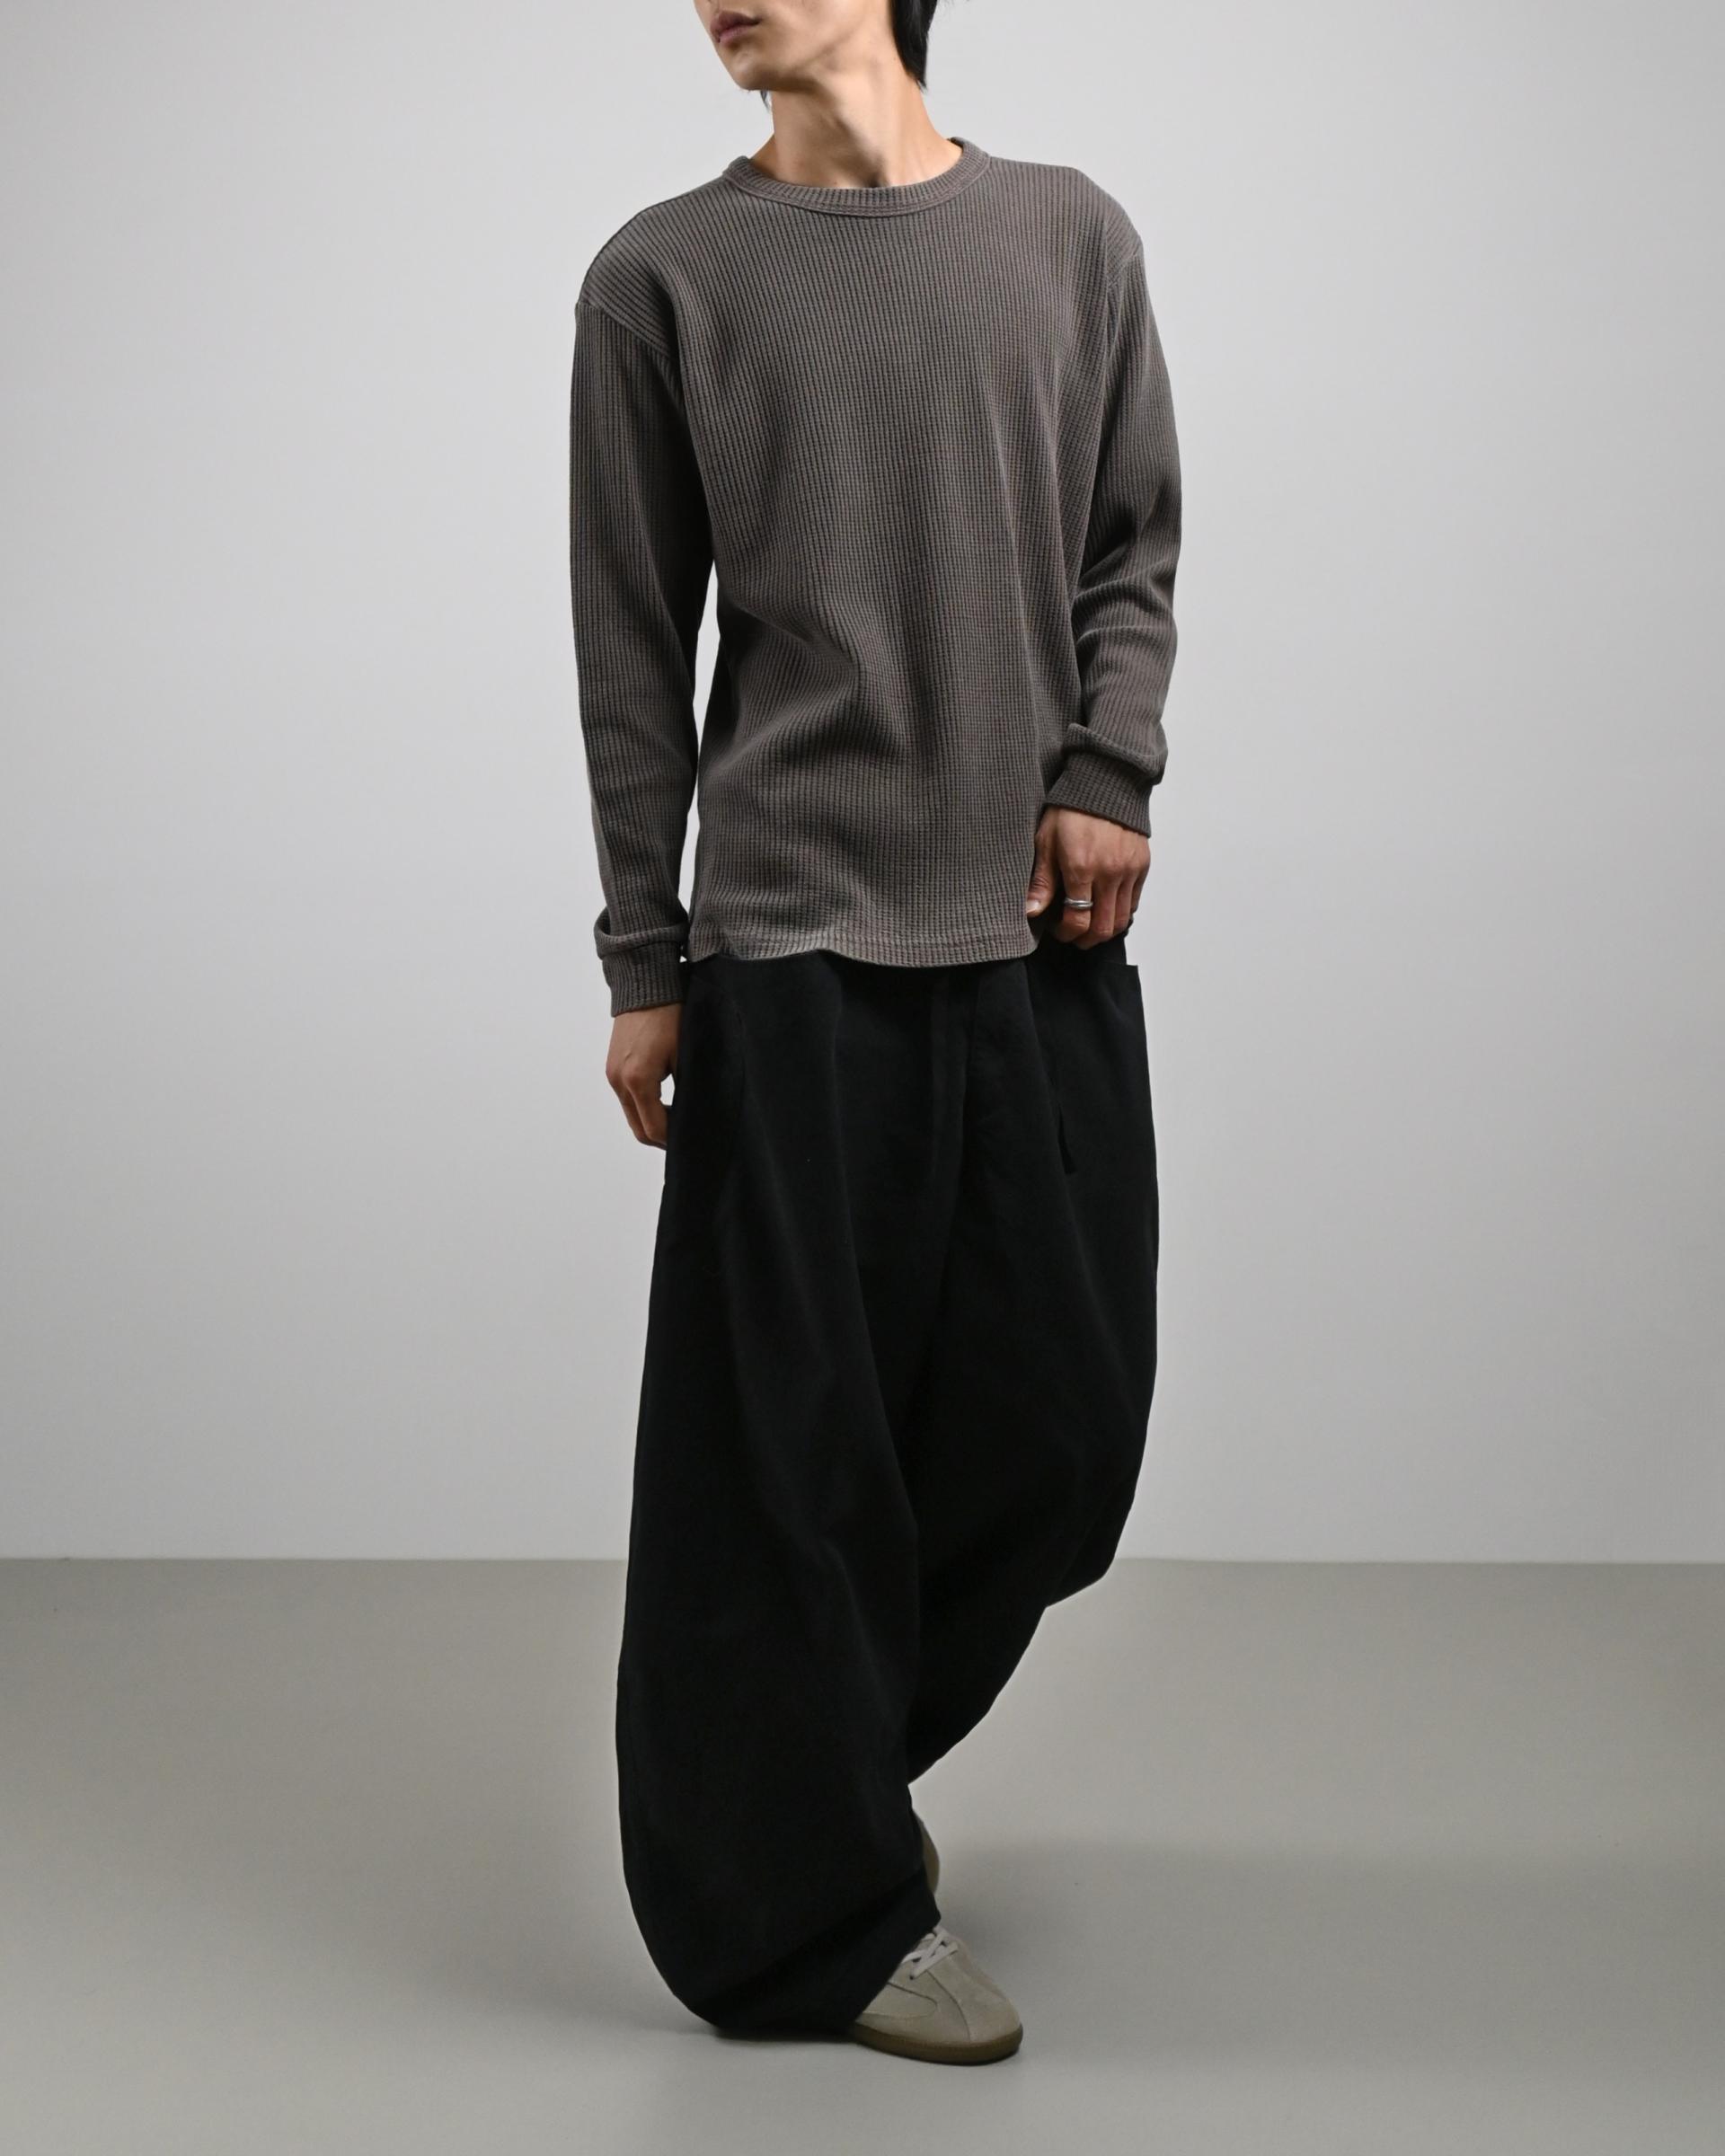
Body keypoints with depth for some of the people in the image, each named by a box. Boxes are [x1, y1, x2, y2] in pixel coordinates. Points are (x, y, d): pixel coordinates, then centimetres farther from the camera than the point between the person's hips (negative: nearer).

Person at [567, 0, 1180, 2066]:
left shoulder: (1071, 234, 12)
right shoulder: (665, 275, 5)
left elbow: (1133, 545, 14)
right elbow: (632, 650, 4)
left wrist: (1109, 776, -3)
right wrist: (643, 962, 1)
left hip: (1051, 935, 3)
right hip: (799, 950, -3)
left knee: (1062, 1424, 6)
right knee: (791, 1447, -2)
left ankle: (842, 1760, 31)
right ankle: (816, 1910, 14)